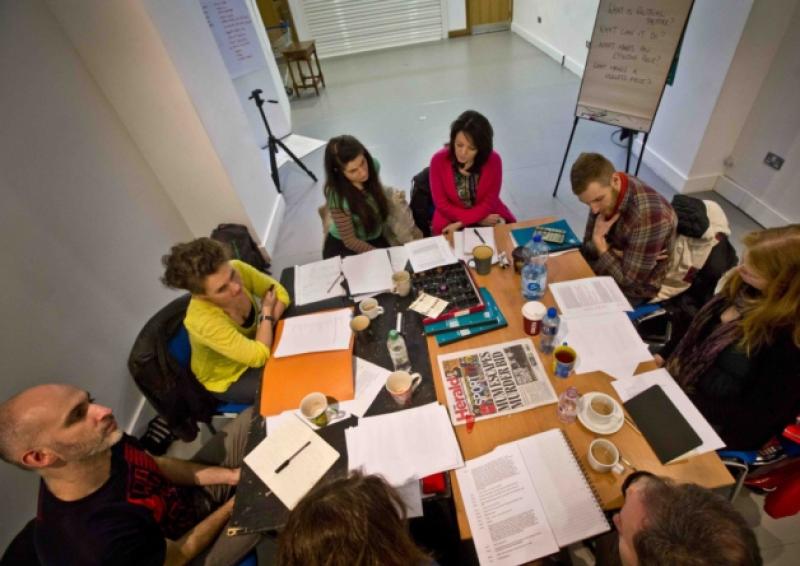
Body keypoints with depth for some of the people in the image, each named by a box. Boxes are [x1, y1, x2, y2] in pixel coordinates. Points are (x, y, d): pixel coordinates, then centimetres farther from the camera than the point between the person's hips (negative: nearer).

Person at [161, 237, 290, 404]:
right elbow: (258, 357, -34)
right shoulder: (203, 321, -38)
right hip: (226, 378, -5)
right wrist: (267, 313, -22)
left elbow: (280, 293, -14)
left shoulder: (236, 269, -25)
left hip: (250, 343, 5)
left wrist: (265, 328, -26)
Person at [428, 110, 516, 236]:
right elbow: (441, 204, -13)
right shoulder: (438, 160, -17)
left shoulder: (493, 160, -15)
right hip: (451, 220, -1)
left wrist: (461, 223, -21)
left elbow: (490, 202, -10)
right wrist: (478, 219, -16)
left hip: (488, 216, 2)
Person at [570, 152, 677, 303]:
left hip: (634, 290, -6)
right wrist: (616, 253, -19)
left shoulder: (648, 215, -34)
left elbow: (628, 280, -26)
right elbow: (588, 246, -1)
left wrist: (599, 241, -22)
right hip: (617, 265, 6)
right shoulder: (604, 192, -12)